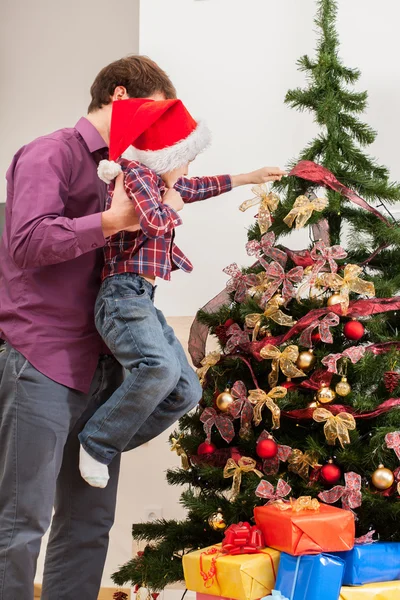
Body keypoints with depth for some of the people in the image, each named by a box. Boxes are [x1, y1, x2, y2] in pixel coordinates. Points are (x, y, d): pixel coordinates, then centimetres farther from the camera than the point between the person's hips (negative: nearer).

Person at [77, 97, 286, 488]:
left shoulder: (158, 179, 21)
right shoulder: (136, 172, -7)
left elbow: (197, 188, 39)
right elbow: (157, 222, -21)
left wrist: (250, 178, 44)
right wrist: (172, 203, 0)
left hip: (142, 302, 10)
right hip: (123, 295, -10)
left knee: (186, 392, 6)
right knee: (162, 367, -34)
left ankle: (108, 446, 8)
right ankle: (97, 443, -18)